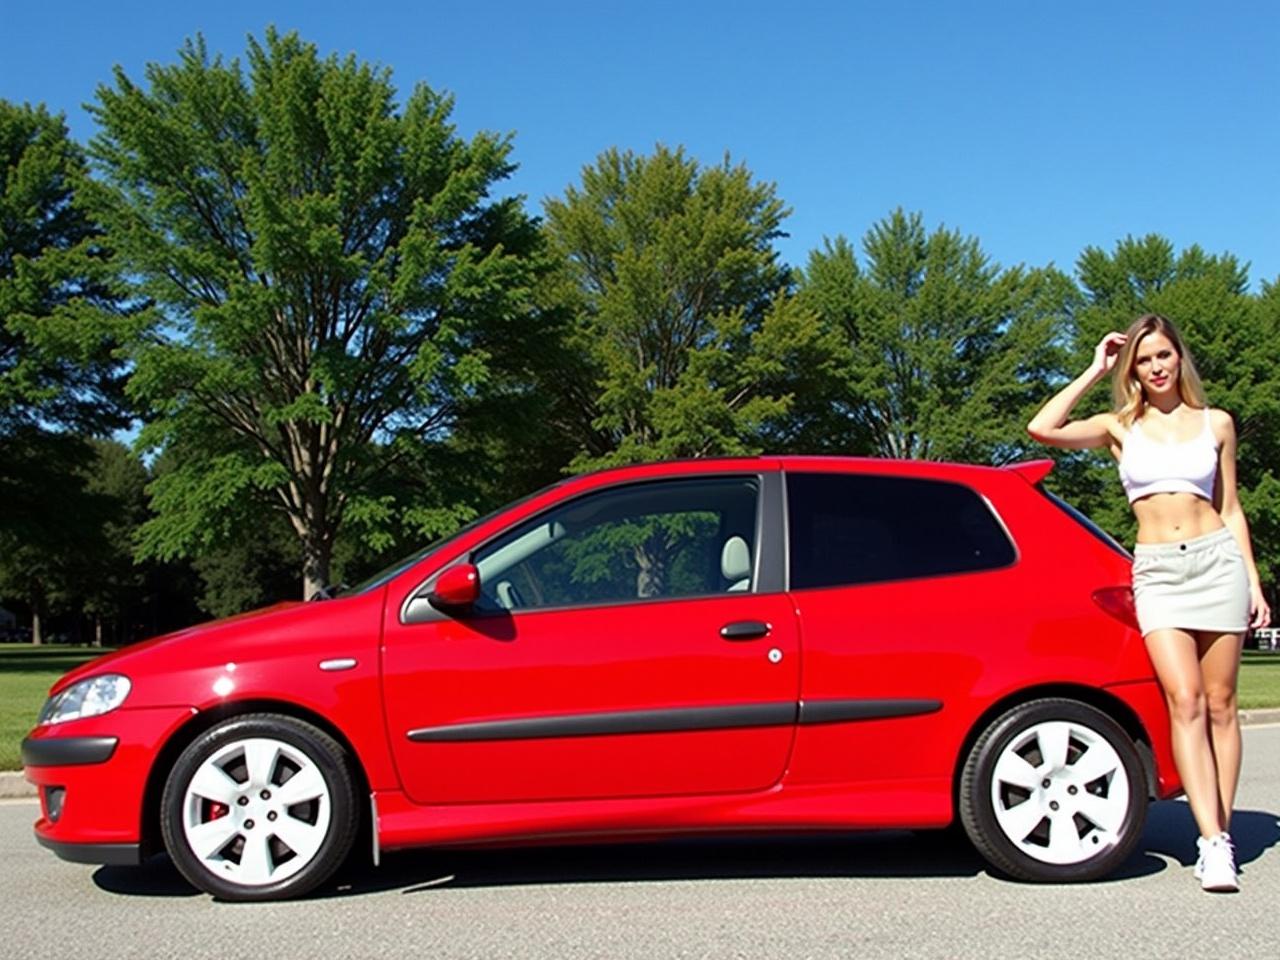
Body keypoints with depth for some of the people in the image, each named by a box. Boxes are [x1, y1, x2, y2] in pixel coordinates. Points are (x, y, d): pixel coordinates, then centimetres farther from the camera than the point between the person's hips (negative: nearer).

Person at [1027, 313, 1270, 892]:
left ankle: (1221, 833, 8)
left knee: (1219, 703, 1)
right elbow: (1042, 429, -7)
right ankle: (1213, 843, -16)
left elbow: (1230, 509, 14)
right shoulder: (1119, 428, 9)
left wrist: (1254, 583, 8)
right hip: (1157, 570, -1)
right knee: (1185, 702, -13)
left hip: (1216, 561, 1)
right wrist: (1095, 371, 1)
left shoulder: (1215, 424, 12)